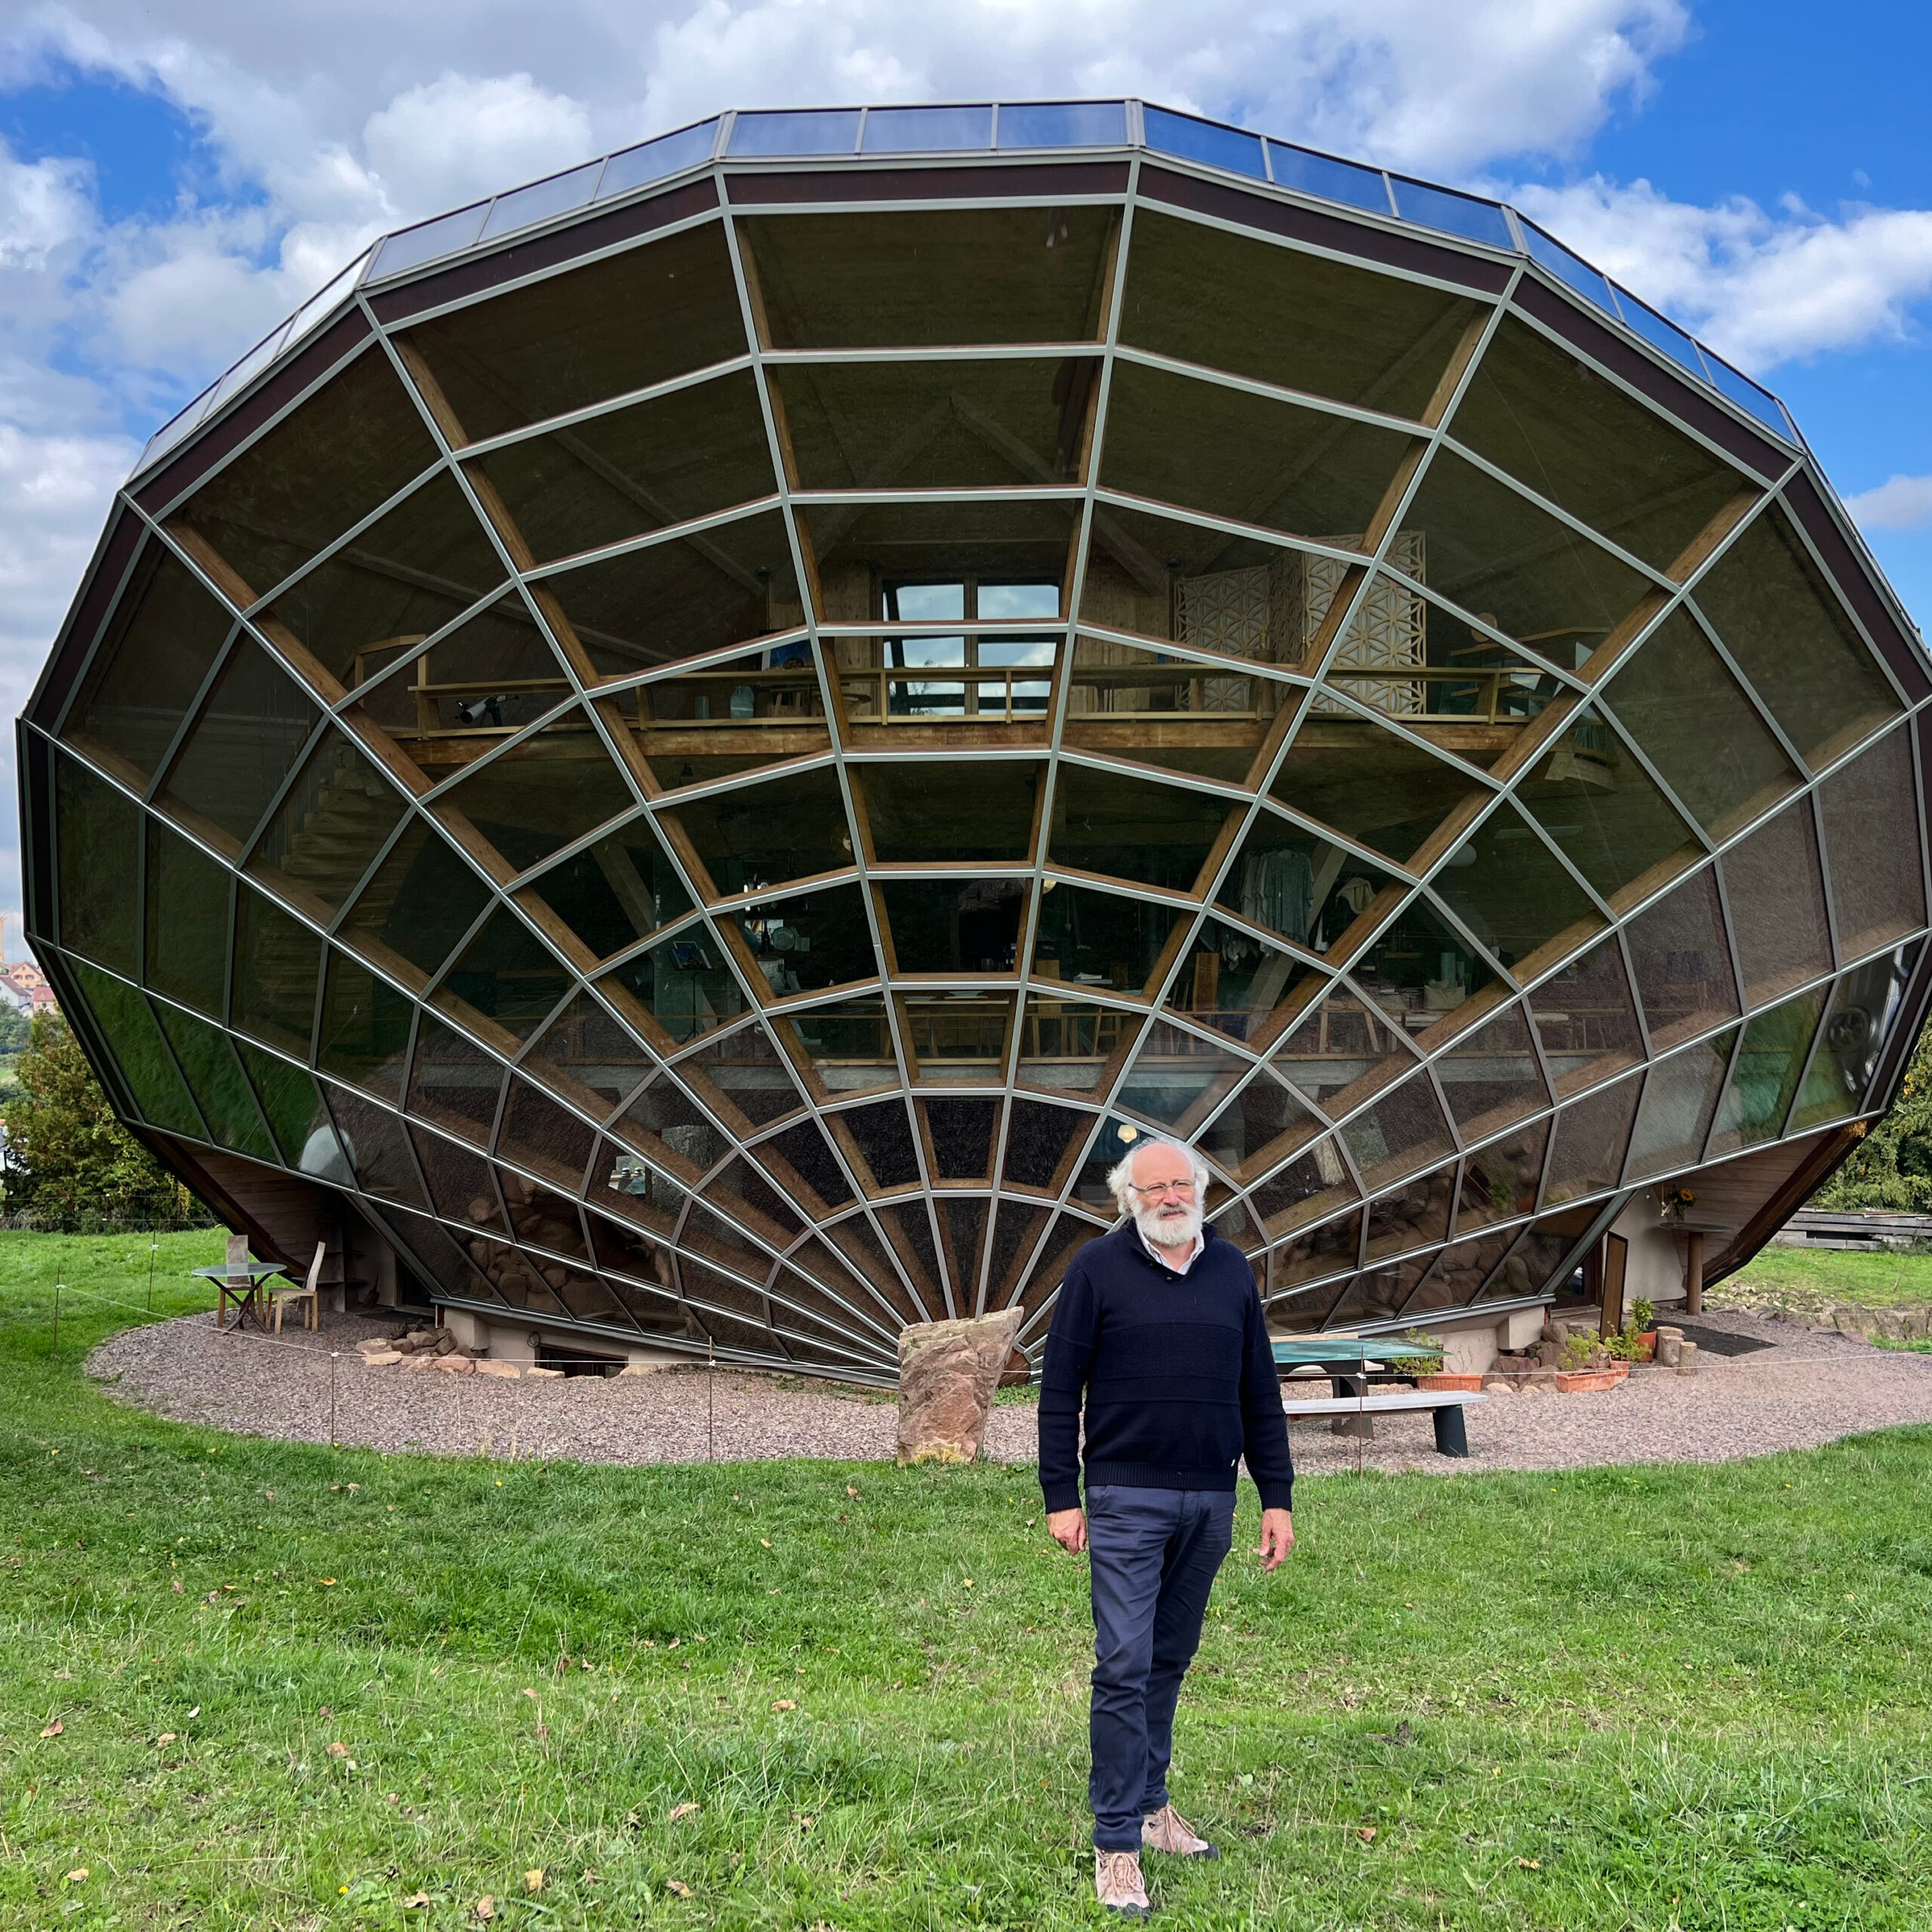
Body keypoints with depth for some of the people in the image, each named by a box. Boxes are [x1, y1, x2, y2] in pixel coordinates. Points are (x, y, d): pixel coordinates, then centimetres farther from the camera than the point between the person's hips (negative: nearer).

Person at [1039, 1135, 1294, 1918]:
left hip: (1210, 1502, 4)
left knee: (1171, 1660, 14)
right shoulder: (1098, 1267, -3)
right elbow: (1060, 1387, -2)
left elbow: (1260, 1392, 12)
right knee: (1124, 1667, -5)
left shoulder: (1232, 1270, 9)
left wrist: (1277, 1498, 9)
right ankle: (1116, 1842, 4)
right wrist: (1060, 1497, -6)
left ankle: (1149, 1803, 29)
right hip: (1127, 1500, -4)